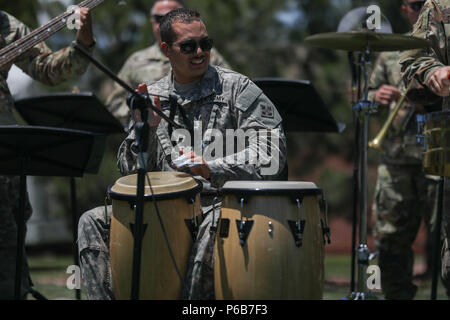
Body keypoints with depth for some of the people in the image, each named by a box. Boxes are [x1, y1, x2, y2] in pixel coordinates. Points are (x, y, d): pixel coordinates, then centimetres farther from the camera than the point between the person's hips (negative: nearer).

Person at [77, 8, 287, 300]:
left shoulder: (236, 87, 1)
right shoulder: (153, 97, 13)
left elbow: (272, 150, -12)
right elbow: (130, 172, 12)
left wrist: (213, 169, -26)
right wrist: (145, 129, -8)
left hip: (221, 202, -5)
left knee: (214, 227, -39)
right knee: (93, 222, -12)